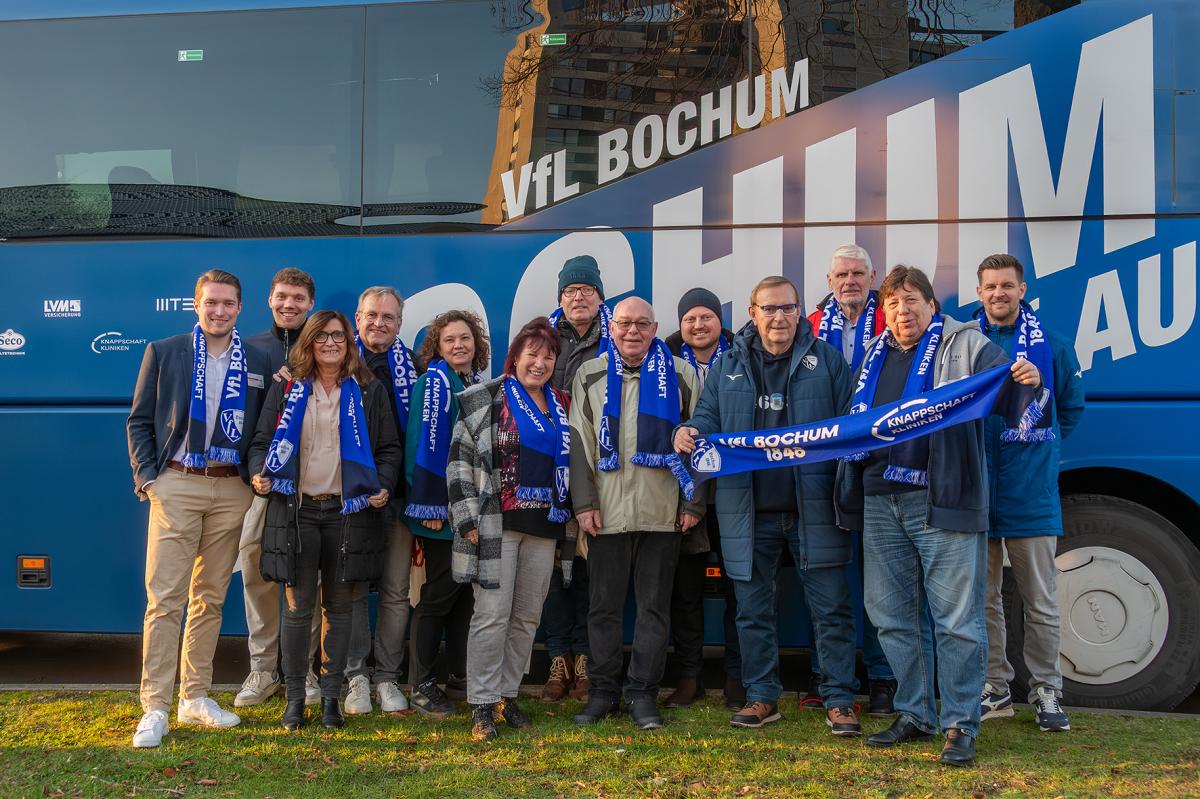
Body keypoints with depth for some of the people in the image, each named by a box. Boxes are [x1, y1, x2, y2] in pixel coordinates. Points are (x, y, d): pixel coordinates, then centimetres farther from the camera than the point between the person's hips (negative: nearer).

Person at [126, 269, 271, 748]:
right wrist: (146, 477, -4)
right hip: (175, 485, -2)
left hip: (232, 489, 2)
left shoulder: (259, 362, 9)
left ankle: (195, 698, 19)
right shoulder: (163, 353, 5)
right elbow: (139, 420, 5)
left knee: (210, 598, 9)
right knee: (164, 598, -5)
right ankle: (155, 709, -1)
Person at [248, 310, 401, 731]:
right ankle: (294, 697, 12)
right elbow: (262, 440, 10)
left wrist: (383, 486, -7)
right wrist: (259, 474, -9)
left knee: (339, 606, 6)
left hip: (348, 511, 0)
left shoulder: (370, 391, 9)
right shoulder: (286, 389, 10)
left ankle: (331, 697, 15)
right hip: (295, 510, 0)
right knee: (298, 606, 0)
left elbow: (389, 448, 9)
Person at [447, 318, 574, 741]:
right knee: (492, 615, -6)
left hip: (545, 526, 5)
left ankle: (507, 695, 22)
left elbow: (571, 463, 21)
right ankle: (482, 705, 2)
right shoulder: (485, 400, -2)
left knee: (528, 617, 9)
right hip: (497, 523, -5)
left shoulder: (563, 406, 13)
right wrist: (468, 519, -11)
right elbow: (460, 460, -5)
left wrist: (572, 514, 13)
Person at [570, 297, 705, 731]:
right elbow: (580, 442, 5)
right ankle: (603, 690, 18)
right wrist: (584, 503, -3)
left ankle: (643, 693, 14)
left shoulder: (680, 374, 7)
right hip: (607, 512, 1)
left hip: (663, 513, -1)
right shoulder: (590, 375, 9)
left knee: (654, 607, 5)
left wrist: (694, 503, 0)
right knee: (604, 606, 6)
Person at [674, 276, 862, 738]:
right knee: (753, 610, 11)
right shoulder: (727, 365, 10)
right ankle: (762, 697, 24)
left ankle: (839, 700, 13)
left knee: (831, 608, 2)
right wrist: (690, 433, -12)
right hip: (749, 510, 2)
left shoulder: (826, 359, 3)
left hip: (814, 508, -2)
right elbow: (710, 418, 11)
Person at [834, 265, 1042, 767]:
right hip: (880, 500, 6)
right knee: (890, 615, 12)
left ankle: (960, 725, 8)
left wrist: (1027, 381, -35)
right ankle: (914, 716, 26)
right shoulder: (875, 356, 18)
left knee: (956, 618, -3)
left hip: (941, 501, -6)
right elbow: (855, 422, 26)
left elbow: (1002, 379, -13)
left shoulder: (964, 345, 1)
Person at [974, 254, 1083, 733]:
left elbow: (1072, 406, 15)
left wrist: (1040, 444, 8)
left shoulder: (1051, 345, 1)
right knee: (983, 599, 10)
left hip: (1031, 494, -2)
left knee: (1040, 603, 6)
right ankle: (994, 689, 22)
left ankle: (1047, 692, 18)